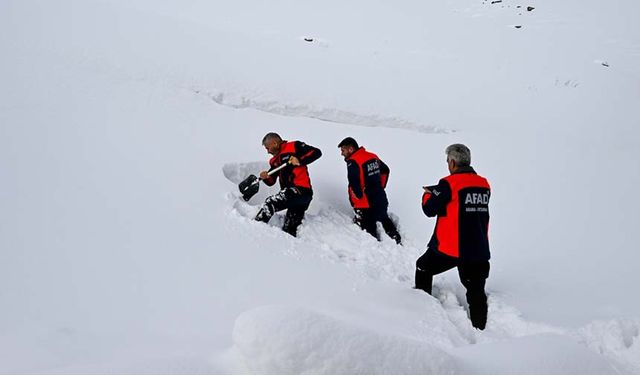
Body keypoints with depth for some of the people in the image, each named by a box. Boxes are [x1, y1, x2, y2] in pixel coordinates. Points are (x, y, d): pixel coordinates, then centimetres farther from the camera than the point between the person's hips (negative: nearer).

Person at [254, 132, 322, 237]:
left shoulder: (294, 146, 0)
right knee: (289, 230, 9)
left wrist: (300, 161, -16)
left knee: (271, 202, -20)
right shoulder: (275, 160, 23)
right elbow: (271, 181, 19)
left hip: (301, 190, -9)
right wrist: (266, 177, -3)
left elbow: (316, 152, -6)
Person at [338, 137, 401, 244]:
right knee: (385, 219, 28)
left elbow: (354, 183, -33)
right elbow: (385, 170, 20)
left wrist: (359, 196, -18)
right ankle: (397, 240, 40)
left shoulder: (352, 162, -18)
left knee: (369, 227, 5)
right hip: (381, 198, 9)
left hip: (365, 204, -8)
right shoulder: (373, 156, 7)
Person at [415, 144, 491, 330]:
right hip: (479, 249, 5)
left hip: (450, 248, -5)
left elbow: (429, 209, -9)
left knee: (424, 268, 20)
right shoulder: (484, 184, 6)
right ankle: (479, 327, 10)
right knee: (476, 291, 9)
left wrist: (428, 194, 14)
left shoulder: (449, 184, -13)